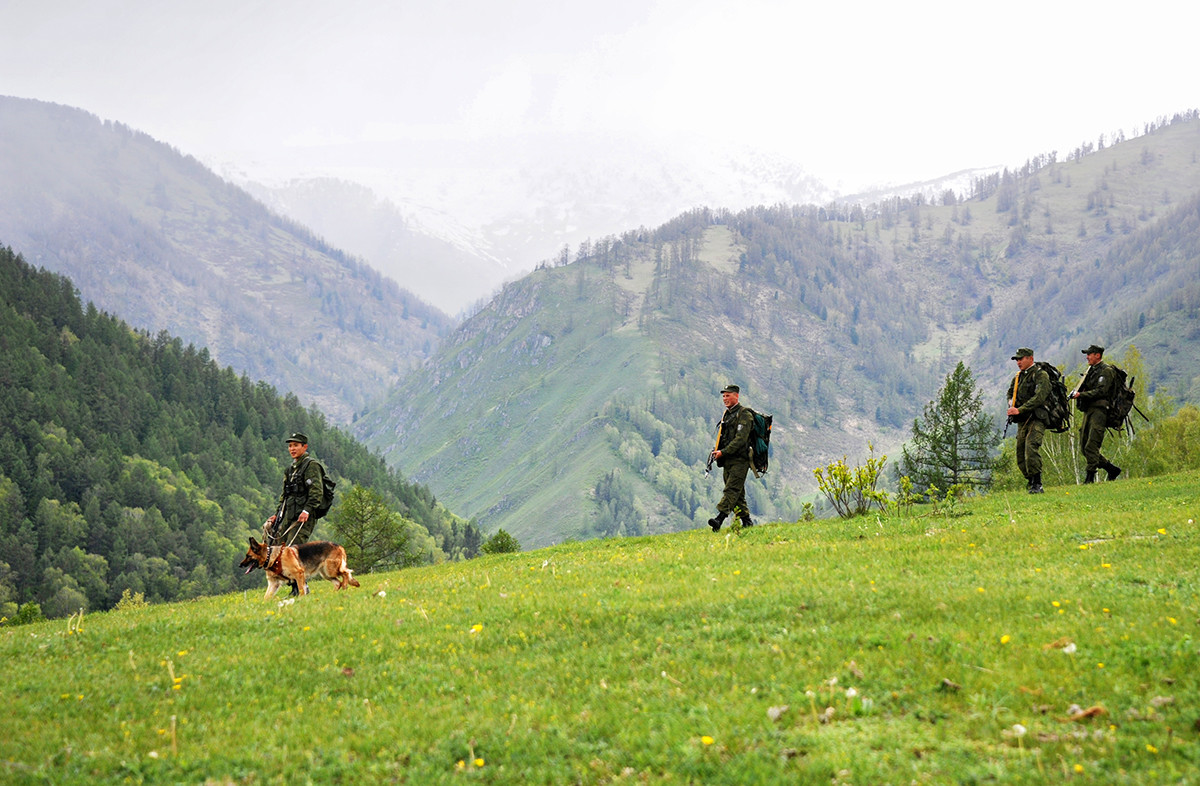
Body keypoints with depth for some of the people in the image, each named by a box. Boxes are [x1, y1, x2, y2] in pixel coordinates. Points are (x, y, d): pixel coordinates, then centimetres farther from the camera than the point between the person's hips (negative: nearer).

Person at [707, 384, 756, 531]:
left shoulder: (744, 414, -8)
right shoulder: (726, 414, 18)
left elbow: (741, 439, -18)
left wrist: (723, 452, -20)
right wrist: (716, 451, 9)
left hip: (740, 460, -9)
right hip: (727, 460, 9)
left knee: (731, 490, -17)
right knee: (737, 493, 10)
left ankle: (719, 518, -30)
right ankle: (747, 521, 16)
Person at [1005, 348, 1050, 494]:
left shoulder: (1041, 375, -7)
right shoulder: (1018, 377, 16)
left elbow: (1039, 398, -18)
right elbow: (1010, 393, 31)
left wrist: (1020, 410, -23)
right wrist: (1011, 403, 7)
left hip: (1036, 419, -8)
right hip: (1022, 421, 8)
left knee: (1031, 448, -24)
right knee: (1021, 455, 6)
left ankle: (1037, 485, -24)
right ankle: (1030, 480, 23)